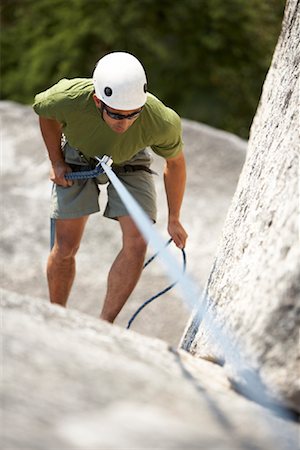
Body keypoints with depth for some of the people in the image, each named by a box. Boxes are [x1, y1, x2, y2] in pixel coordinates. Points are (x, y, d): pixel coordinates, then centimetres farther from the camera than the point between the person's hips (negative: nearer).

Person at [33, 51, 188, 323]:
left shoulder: (162, 122, -37)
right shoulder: (68, 99, -39)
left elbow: (175, 162, -13)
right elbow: (45, 112, -10)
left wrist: (174, 219, -1)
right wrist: (56, 162, -5)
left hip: (129, 163, 0)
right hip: (77, 158, 0)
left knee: (137, 242, -18)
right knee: (66, 247, -2)